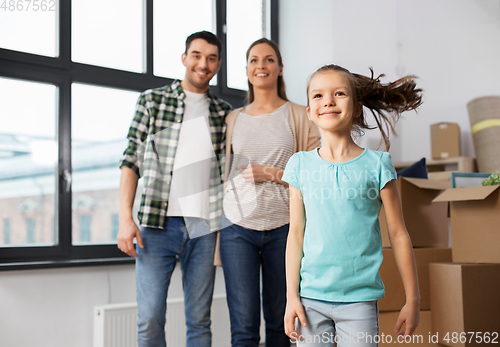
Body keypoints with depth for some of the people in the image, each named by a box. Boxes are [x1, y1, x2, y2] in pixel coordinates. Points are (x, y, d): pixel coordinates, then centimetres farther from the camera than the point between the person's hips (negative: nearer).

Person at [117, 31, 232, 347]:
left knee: (199, 320, 7)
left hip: (205, 225, 2)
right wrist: (126, 218, -7)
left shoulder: (224, 113, 12)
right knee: (150, 320, -2)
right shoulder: (152, 100, 6)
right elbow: (131, 161, 3)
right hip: (158, 221, -2)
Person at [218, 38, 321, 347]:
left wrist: (274, 174, -10)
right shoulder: (233, 119, 13)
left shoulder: (298, 116, 5)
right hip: (238, 227, 1)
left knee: (279, 322, 7)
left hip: (283, 226, -1)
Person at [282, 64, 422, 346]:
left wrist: (413, 300, 3)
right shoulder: (300, 165, 3)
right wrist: (292, 296, 3)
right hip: (312, 297, 2)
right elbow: (296, 233, 5)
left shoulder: (376, 164, -3)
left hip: (360, 299, -1)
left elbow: (398, 234, 1)